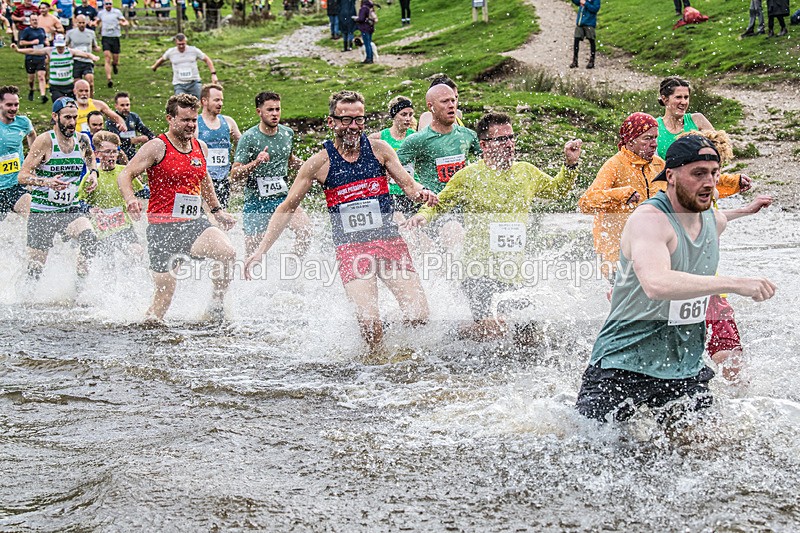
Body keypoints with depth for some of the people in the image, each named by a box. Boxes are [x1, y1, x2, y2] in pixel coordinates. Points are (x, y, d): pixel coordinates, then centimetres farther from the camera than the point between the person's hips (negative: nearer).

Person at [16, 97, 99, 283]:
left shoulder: (82, 140, 1)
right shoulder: (45, 140, -13)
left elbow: (90, 155, 28)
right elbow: (23, 176, -14)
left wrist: (93, 172, 8)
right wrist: (47, 182, -31)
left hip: (71, 210, 3)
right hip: (41, 212, -3)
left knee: (89, 239, -28)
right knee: (35, 268, 0)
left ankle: (80, 285, -17)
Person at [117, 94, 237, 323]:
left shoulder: (201, 148, 11)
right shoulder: (157, 147, -7)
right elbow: (125, 175, -9)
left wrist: (217, 210, 33)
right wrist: (130, 199, -28)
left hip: (194, 223, 4)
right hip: (163, 226, -4)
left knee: (226, 251, -23)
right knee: (166, 286, -5)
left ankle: (217, 304, -5)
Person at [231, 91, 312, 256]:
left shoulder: (288, 133, 6)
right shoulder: (249, 137, -10)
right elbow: (234, 175, -13)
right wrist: (255, 163, -29)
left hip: (282, 197, 3)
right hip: (256, 201, -3)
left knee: (305, 228, -22)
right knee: (252, 251, 0)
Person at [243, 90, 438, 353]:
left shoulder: (379, 149, 3)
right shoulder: (320, 162, -2)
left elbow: (407, 183, 4)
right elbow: (286, 208, 4)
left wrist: (421, 192, -21)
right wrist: (262, 249, -3)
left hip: (389, 240, 2)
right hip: (350, 248, -2)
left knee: (418, 317, -12)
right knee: (370, 323, -21)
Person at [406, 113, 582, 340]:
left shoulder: (527, 172, 12)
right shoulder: (469, 176, 0)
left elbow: (558, 189, 30)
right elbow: (439, 204, 10)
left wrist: (570, 164, 15)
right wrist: (423, 215, -10)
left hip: (514, 277, 5)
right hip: (480, 273, -5)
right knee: (493, 326, -25)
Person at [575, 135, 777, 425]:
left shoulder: (716, 220, 4)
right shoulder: (648, 219, -20)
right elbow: (656, 284, -39)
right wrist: (735, 284, -41)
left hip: (685, 369, 6)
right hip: (623, 365, -6)